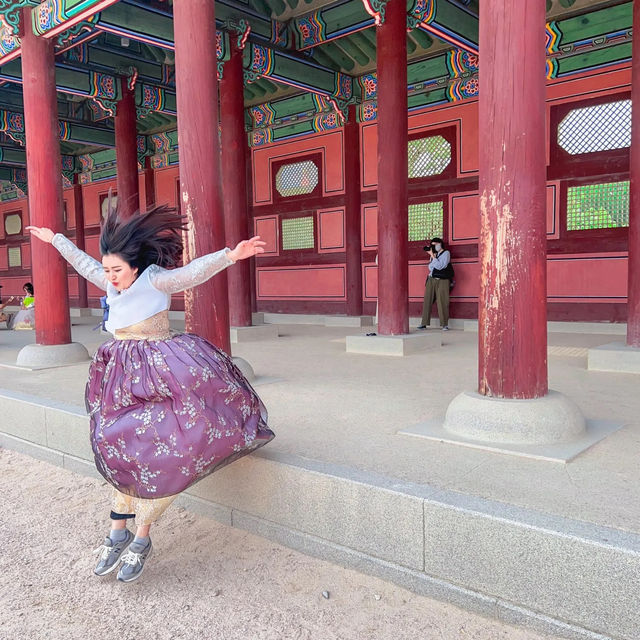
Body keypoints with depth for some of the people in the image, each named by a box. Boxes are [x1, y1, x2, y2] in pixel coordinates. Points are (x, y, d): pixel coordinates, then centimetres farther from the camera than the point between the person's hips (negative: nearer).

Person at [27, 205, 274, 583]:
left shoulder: (154, 280, -8)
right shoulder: (112, 284, 10)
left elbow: (193, 271, -23)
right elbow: (84, 263, 27)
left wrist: (230, 255, -39)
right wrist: (55, 239, 40)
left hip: (162, 376, -6)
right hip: (125, 378, 6)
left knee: (153, 452, -13)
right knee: (126, 449, -4)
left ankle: (141, 538, 1)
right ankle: (119, 534, 6)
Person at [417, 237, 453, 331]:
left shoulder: (446, 253, 0)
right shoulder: (434, 254, 17)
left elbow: (440, 266, -11)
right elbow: (430, 267, 9)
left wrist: (433, 256, -10)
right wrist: (432, 256, -1)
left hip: (442, 280, -5)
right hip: (431, 279, 5)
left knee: (442, 302, -7)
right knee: (427, 301, 0)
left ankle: (444, 324, -1)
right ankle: (424, 323, 4)